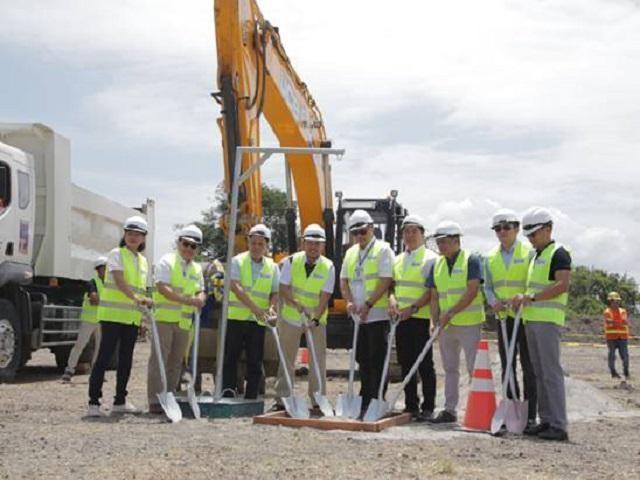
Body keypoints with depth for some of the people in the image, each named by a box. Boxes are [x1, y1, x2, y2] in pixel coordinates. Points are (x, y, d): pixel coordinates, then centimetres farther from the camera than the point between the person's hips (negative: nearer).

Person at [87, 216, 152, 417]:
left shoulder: (143, 261, 15)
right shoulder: (116, 254, -5)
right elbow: (119, 282, -20)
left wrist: (142, 317, 15)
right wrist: (137, 298, -34)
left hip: (132, 318, 7)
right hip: (112, 314, -7)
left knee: (126, 359, 10)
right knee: (104, 357, -9)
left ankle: (120, 401, 18)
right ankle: (94, 402, -7)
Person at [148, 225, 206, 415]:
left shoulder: (197, 268, 17)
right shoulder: (167, 262, -4)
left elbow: (200, 291, 14)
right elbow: (163, 288, -15)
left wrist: (199, 299, -11)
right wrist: (187, 300, -25)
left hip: (184, 321, 6)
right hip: (164, 318, -6)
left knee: (176, 362, 9)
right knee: (159, 359, -7)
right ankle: (155, 401, -7)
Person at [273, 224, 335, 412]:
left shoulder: (328, 267, -10)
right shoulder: (291, 261, -9)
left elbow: (325, 297, -15)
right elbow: (283, 289, -12)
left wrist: (315, 319, -28)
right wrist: (297, 305, -29)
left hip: (317, 319, 0)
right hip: (291, 317, 0)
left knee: (318, 359, -2)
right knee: (286, 359, 5)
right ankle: (281, 399, 12)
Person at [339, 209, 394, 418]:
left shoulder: (383, 250, -4)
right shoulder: (351, 253, 16)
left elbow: (386, 280, -13)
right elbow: (344, 280, 15)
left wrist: (368, 304, -19)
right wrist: (349, 301, -4)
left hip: (377, 314, -7)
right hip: (358, 315, 7)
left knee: (376, 361, -5)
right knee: (362, 359, 12)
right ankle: (364, 401, 21)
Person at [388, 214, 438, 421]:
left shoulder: (430, 258, -3)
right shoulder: (398, 259, 17)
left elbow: (432, 290, -10)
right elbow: (392, 284, 19)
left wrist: (413, 307, -19)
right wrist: (392, 300, -2)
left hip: (421, 318, -6)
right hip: (401, 319, 6)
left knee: (425, 365, -3)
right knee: (406, 364, 9)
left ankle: (428, 408, 2)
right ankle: (411, 405, 17)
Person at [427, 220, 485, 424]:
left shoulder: (471, 260, -7)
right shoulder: (437, 264, 12)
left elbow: (472, 291, -16)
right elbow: (434, 296, 12)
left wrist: (450, 313, -20)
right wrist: (435, 321, -1)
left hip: (469, 323, -7)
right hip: (446, 325, 7)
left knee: (474, 368, -4)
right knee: (450, 369, 12)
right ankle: (449, 410, 18)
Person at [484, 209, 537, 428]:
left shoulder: (529, 253, -3)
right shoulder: (491, 257, 12)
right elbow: (488, 286, 16)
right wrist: (493, 301, -4)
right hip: (504, 317, 5)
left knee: (528, 367, -2)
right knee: (507, 366, 9)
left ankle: (530, 414, 3)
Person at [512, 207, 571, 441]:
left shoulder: (558, 253, -6)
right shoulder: (536, 256, 22)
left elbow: (563, 285, -18)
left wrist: (531, 297, -19)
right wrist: (522, 300, 7)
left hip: (548, 320, -9)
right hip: (532, 319, 9)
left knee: (551, 371, -10)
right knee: (539, 373, 10)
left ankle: (559, 426, -10)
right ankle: (546, 420, 15)